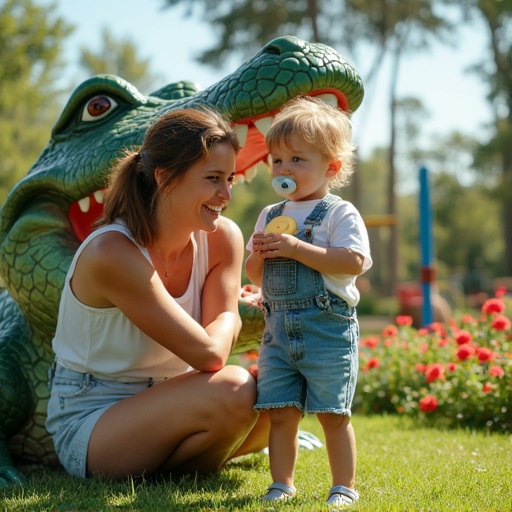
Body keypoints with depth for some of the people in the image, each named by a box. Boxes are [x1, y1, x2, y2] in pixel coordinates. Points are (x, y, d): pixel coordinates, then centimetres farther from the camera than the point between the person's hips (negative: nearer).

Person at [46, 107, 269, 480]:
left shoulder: (222, 238, -6)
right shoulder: (113, 254, -27)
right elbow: (208, 353, -26)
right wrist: (231, 317, -8)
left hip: (162, 401, 8)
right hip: (86, 423, -7)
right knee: (233, 390, -30)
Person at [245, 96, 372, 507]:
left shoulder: (340, 213, -4)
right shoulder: (270, 216, 15)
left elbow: (354, 262, -19)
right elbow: (254, 276, 19)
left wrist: (296, 248, -20)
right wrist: (259, 254, -4)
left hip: (328, 329, -5)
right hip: (278, 329, 5)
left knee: (332, 413, 0)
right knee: (280, 412, 4)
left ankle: (344, 487, 11)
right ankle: (282, 484, 15)